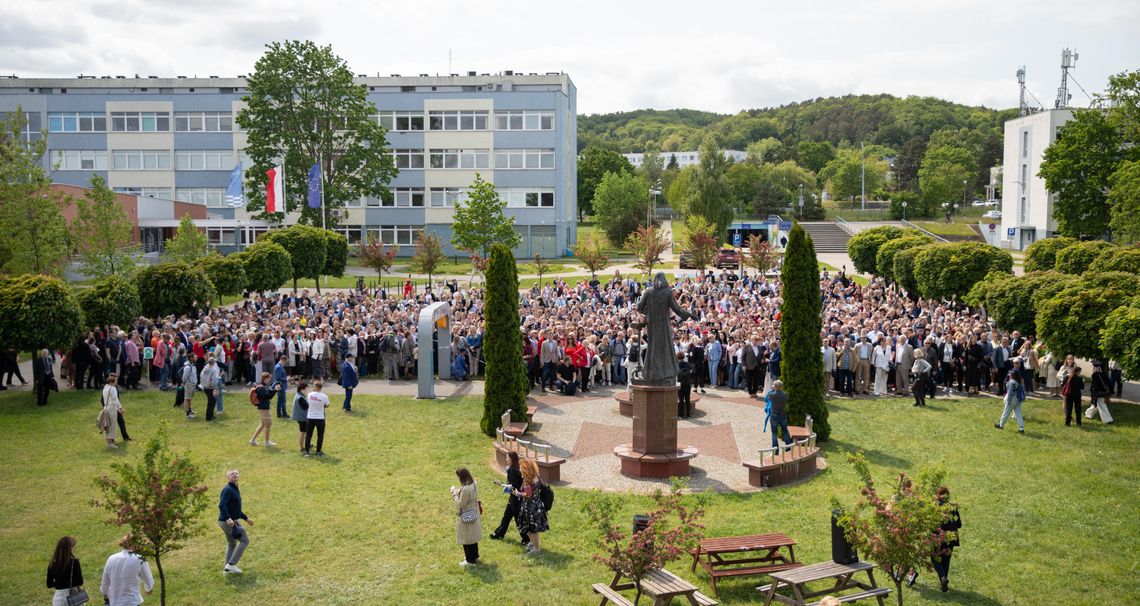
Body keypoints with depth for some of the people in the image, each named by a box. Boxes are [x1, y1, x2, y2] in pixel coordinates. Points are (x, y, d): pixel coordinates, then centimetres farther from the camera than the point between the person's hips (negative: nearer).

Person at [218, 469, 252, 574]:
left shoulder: (235, 490, 15)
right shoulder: (228, 489, -16)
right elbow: (221, 505, -29)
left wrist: (246, 518, 25)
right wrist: (228, 519, -39)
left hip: (232, 521, 10)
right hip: (229, 522, -10)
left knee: (231, 544, 19)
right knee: (244, 540, -4)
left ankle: (227, 568, 24)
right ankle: (232, 564, -3)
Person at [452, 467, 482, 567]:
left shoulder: (465, 489, -31)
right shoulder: (474, 484, -3)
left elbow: (461, 504, -22)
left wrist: (455, 494, -12)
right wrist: (458, 491, 4)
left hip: (466, 517, -9)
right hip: (474, 515, 9)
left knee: (466, 539, 7)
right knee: (473, 536, 23)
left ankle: (470, 560, 19)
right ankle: (475, 556, 37)